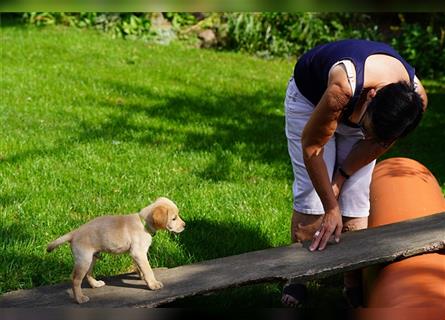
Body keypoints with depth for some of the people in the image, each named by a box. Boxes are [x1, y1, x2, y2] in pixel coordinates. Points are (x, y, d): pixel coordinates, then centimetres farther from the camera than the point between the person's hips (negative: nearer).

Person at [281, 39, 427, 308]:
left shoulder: (416, 99, -32)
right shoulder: (344, 86, -46)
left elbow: (378, 144, -10)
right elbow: (311, 145, -30)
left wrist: (340, 178, -9)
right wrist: (331, 209, -25)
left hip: (355, 108, 3)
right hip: (310, 99, -3)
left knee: (356, 202, -5)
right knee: (311, 195, -10)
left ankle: (354, 285, 7)